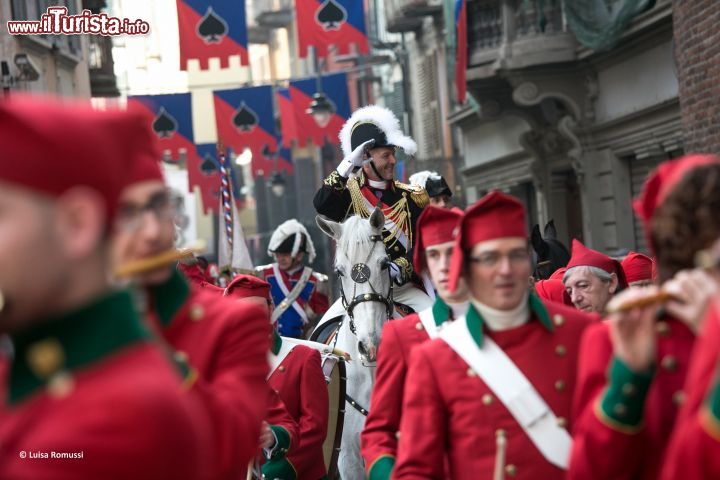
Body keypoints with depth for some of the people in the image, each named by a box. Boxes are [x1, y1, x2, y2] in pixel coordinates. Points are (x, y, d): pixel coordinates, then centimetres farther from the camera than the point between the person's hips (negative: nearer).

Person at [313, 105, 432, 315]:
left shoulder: (413, 197, 3)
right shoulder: (349, 193, 2)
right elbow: (321, 204, -17)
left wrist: (400, 267, -21)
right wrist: (348, 164, -20)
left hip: (404, 287, 0)